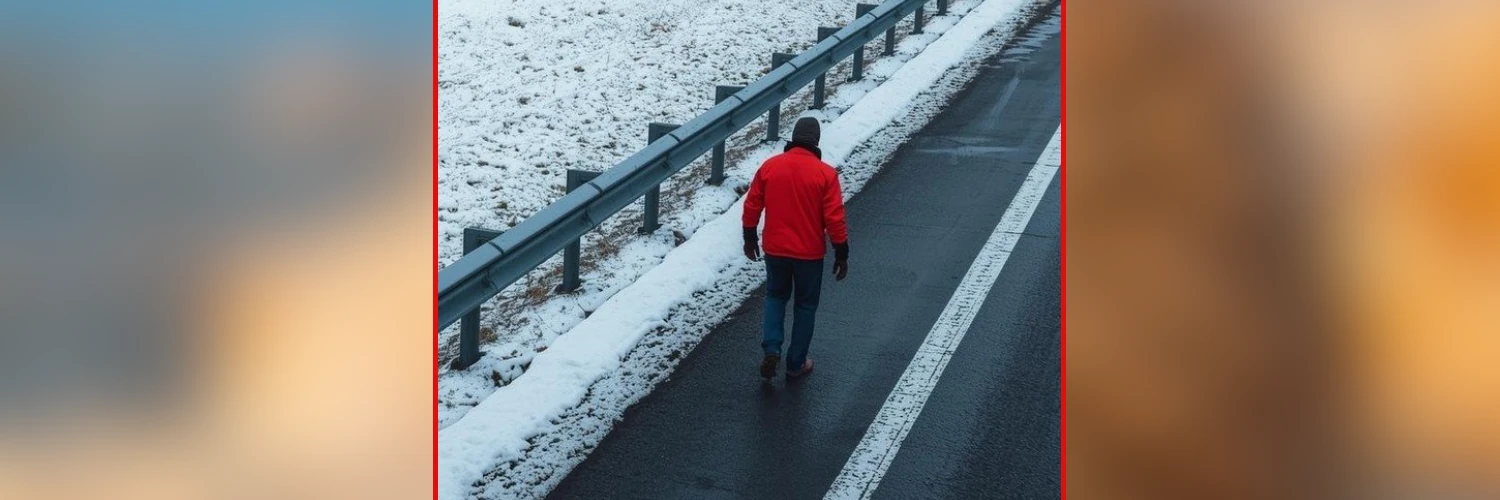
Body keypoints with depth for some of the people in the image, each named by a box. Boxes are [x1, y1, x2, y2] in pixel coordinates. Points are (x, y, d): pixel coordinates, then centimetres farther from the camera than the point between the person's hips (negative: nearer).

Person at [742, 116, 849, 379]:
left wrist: (750, 238, 17)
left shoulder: (769, 166, -5)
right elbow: (834, 218, -12)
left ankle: (772, 348, 5)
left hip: (775, 249, 2)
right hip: (809, 253, -2)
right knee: (805, 305, 15)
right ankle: (796, 363, 21)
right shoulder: (825, 174, -13)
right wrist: (841, 254, -2)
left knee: (776, 296, 23)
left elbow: (752, 206, 2)